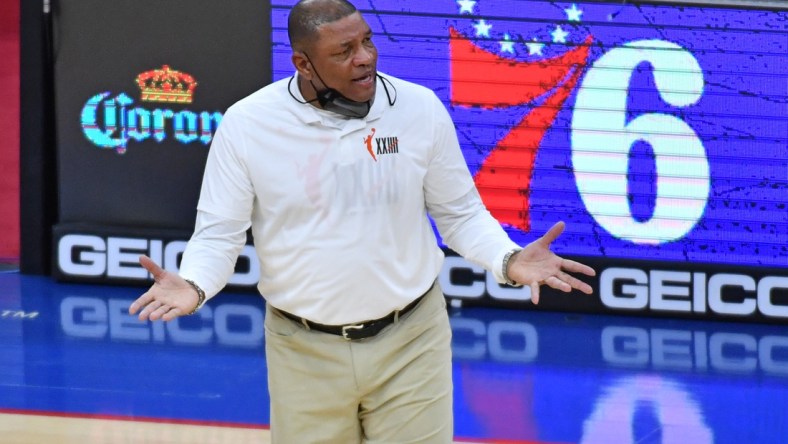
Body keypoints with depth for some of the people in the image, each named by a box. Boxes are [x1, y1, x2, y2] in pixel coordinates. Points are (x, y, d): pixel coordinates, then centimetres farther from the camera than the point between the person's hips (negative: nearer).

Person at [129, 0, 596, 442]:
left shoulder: (421, 109, -7)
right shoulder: (247, 124, -11)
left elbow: (461, 213, 4)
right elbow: (220, 232, -3)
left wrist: (509, 261, -15)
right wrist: (192, 286, -24)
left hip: (411, 343, 0)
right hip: (306, 352, 0)